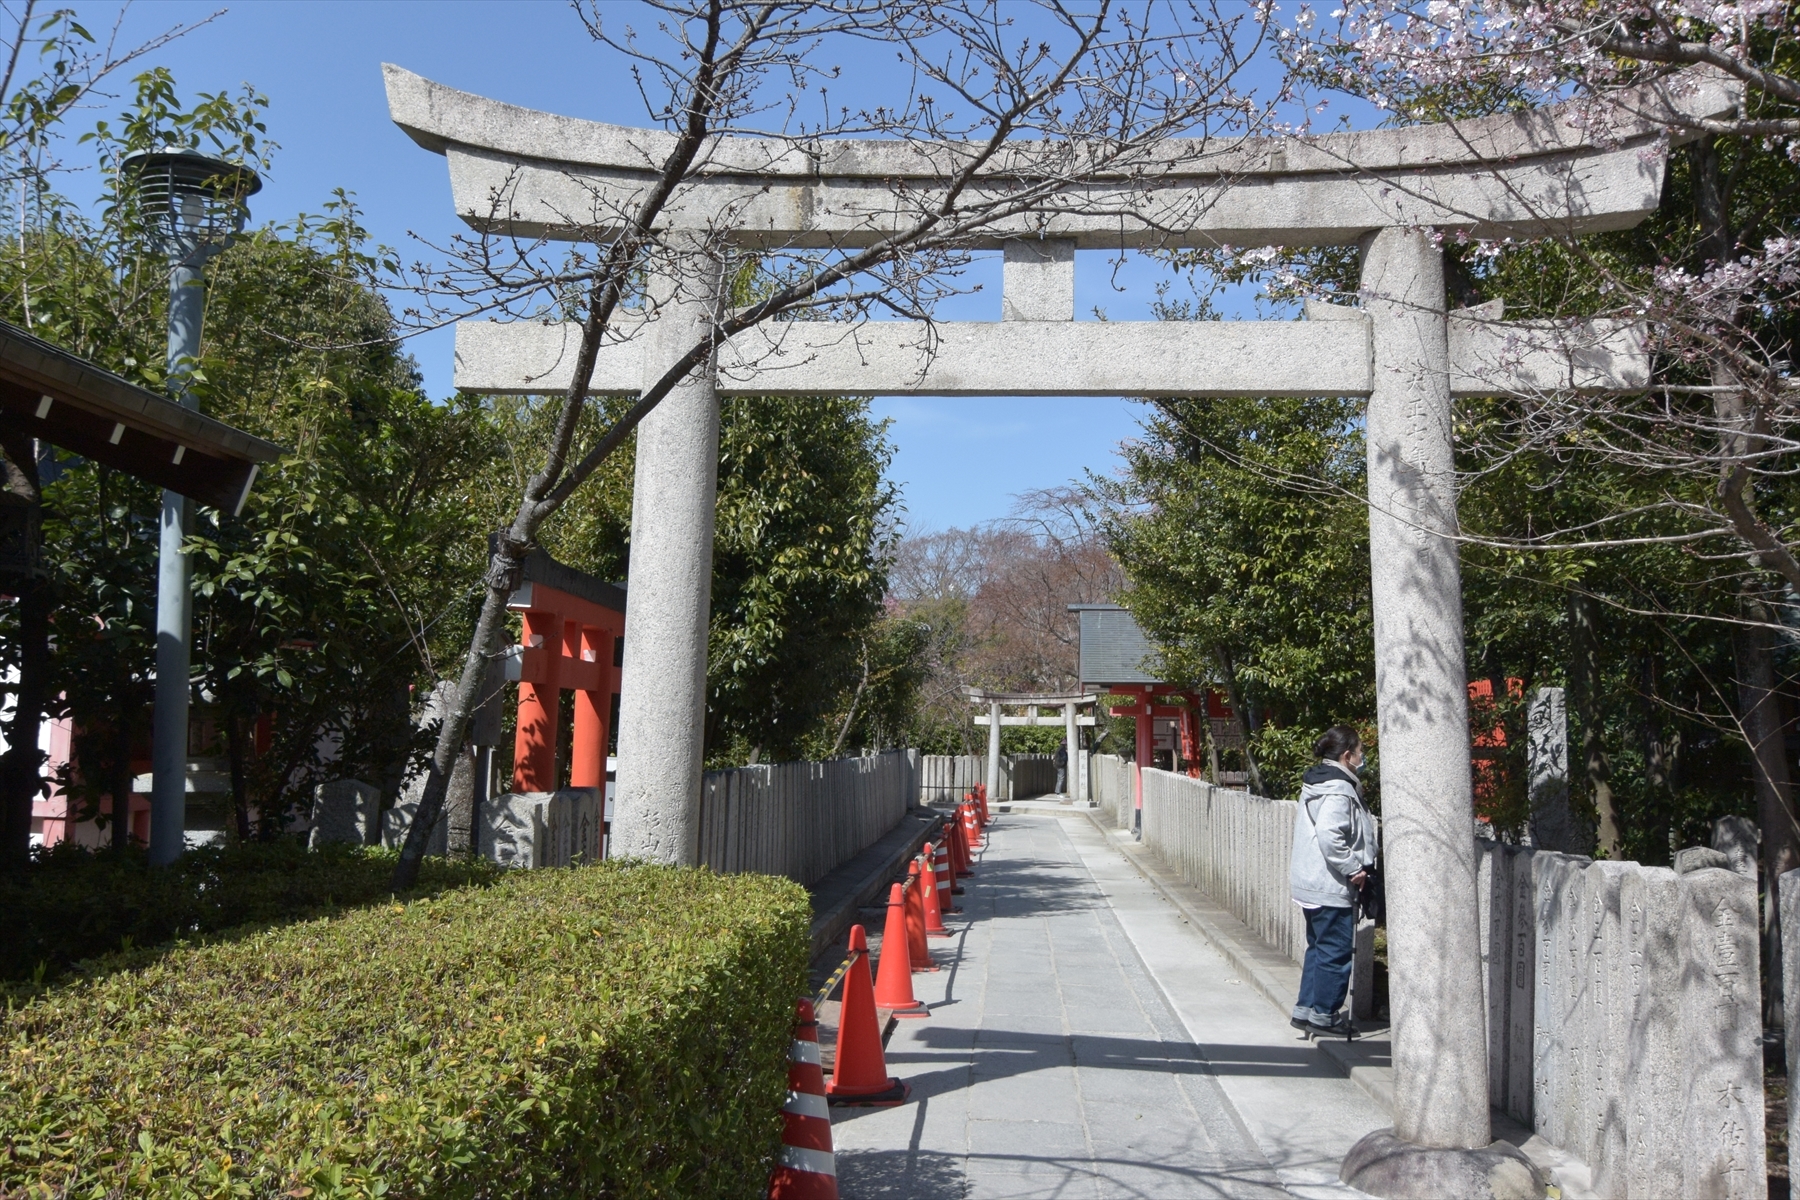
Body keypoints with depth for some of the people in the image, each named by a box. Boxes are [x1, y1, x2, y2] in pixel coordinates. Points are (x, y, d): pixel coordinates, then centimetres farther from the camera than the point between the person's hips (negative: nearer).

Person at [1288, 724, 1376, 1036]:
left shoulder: (1317, 781, 12)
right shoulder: (1338, 789, -19)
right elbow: (1330, 835, -30)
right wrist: (1354, 869, -19)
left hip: (1312, 882, 10)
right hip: (1330, 886, -10)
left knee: (1319, 947, 18)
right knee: (1336, 951, 1)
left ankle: (1305, 1010, 24)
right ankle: (1323, 1015, 10)